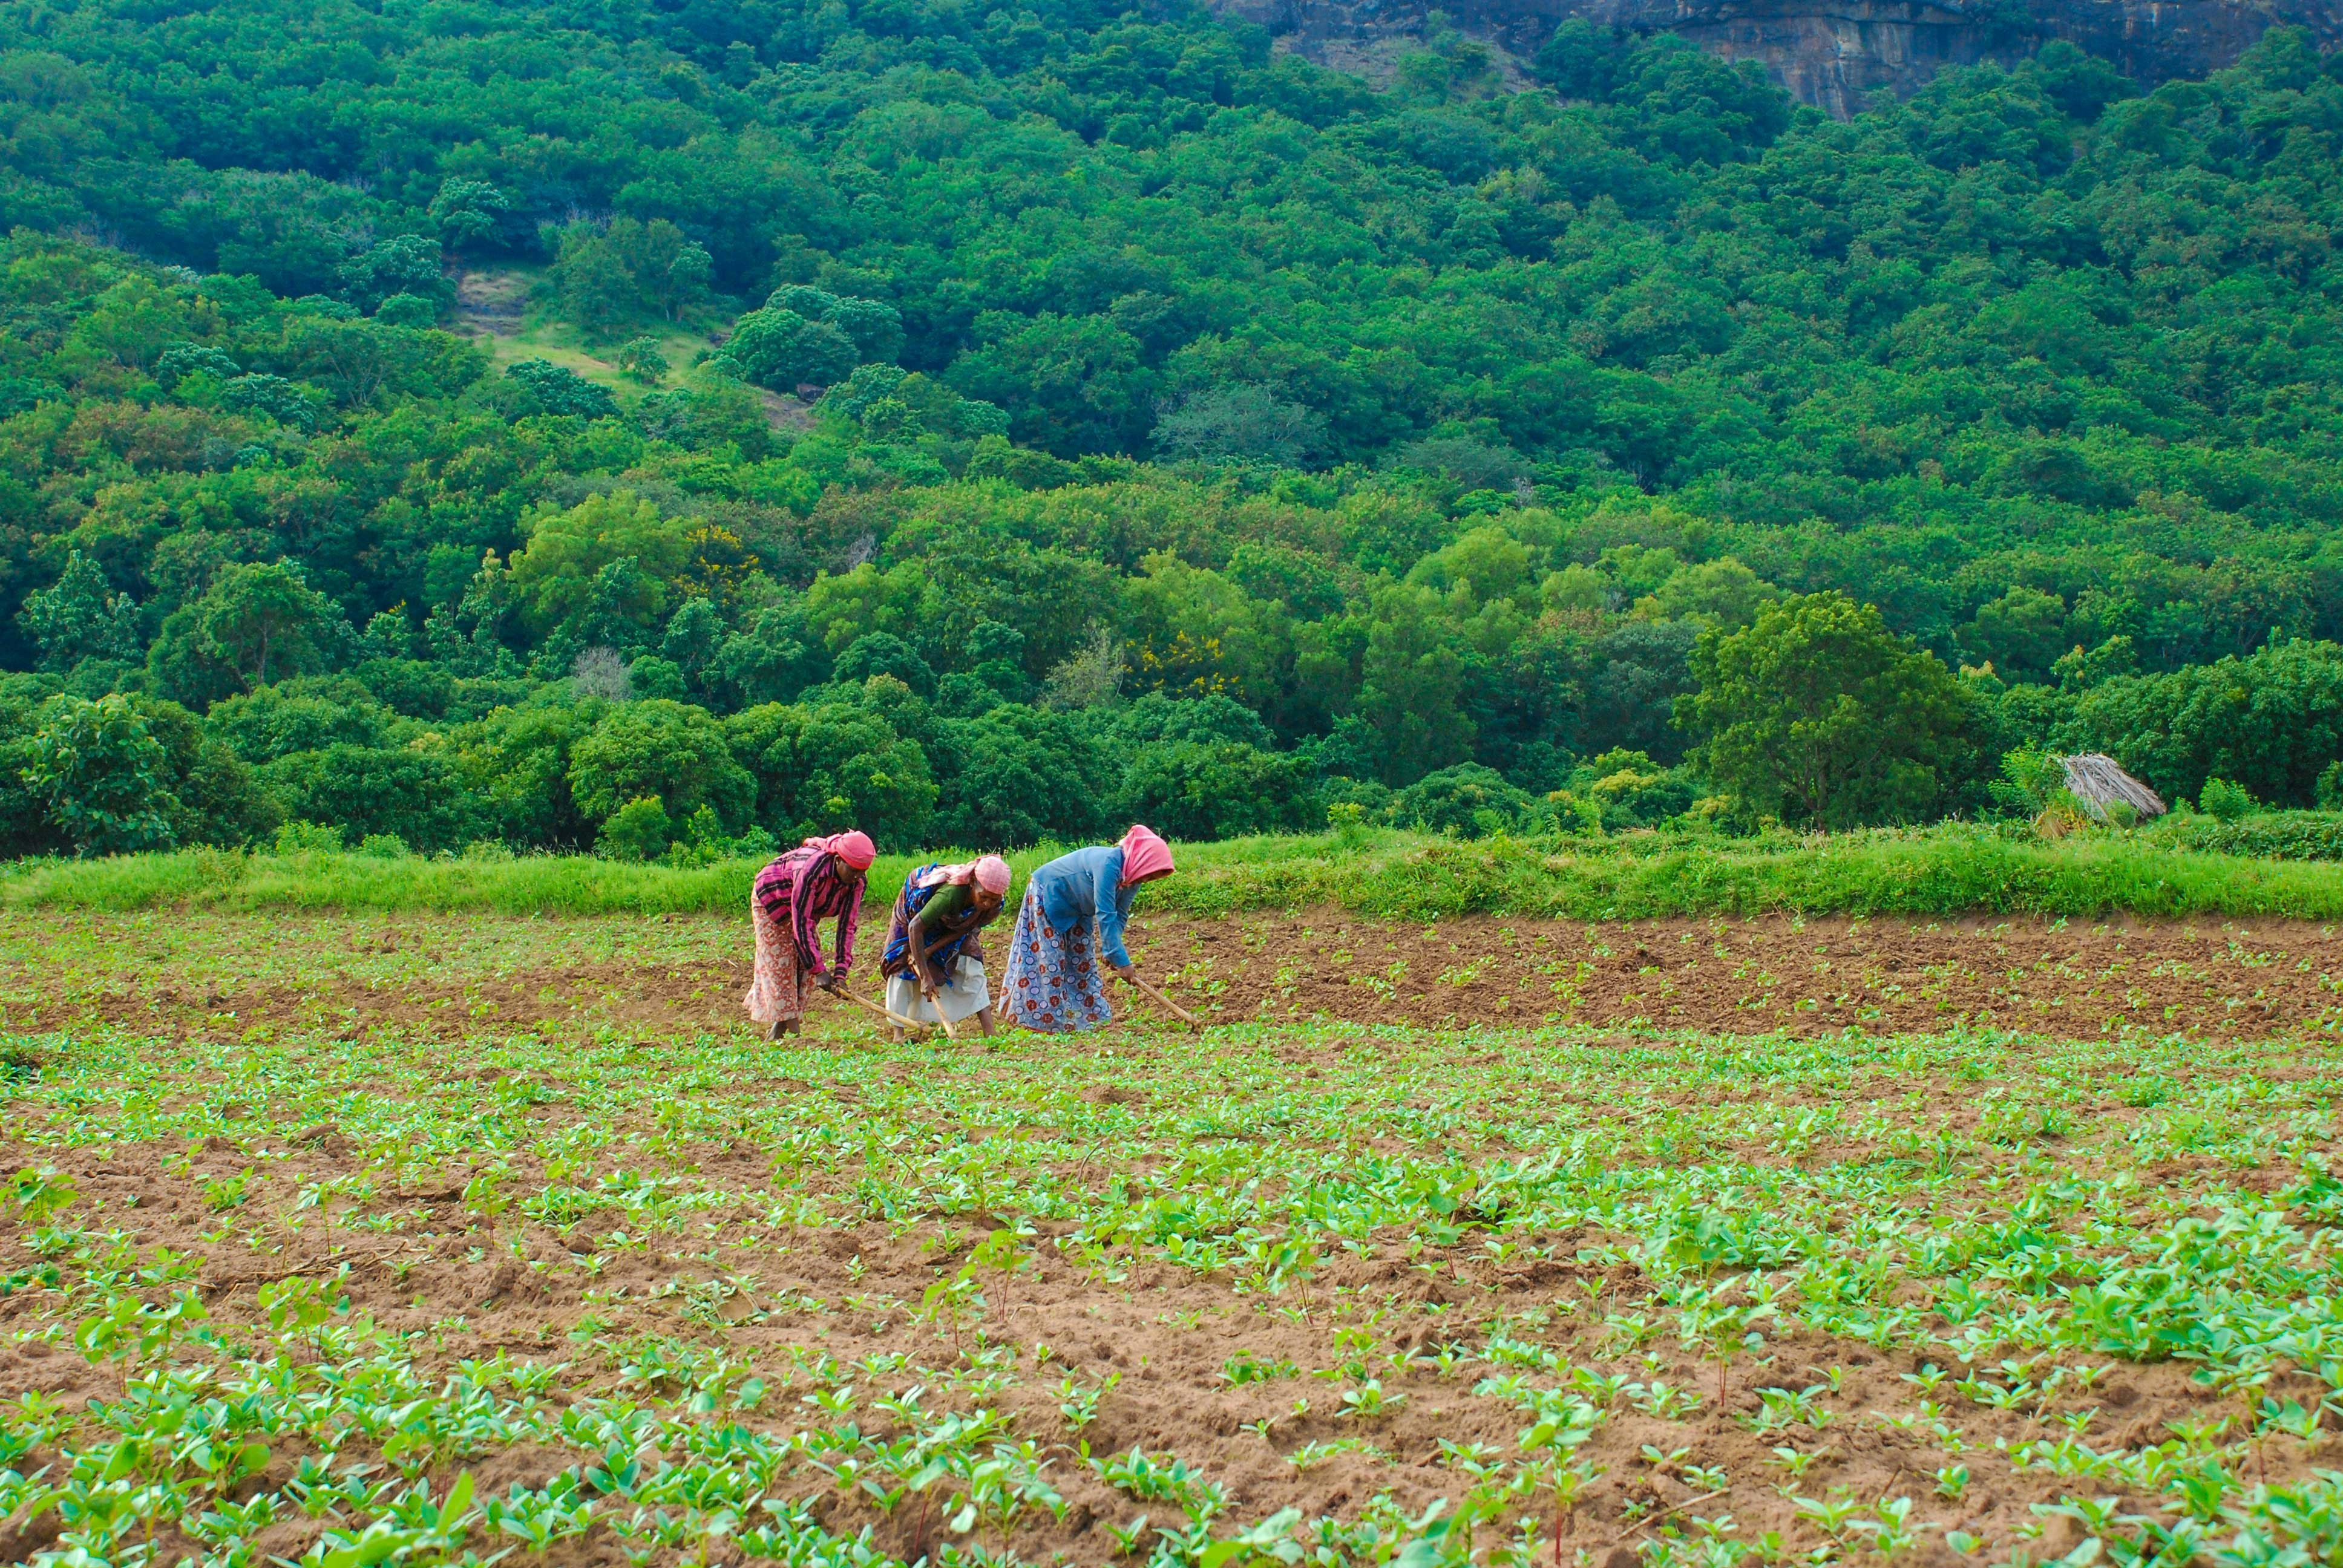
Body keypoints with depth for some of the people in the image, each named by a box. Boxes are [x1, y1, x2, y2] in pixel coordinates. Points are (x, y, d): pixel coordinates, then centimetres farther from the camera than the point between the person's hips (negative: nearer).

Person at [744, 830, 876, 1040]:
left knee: (802, 966, 0)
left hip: (805, 908, 6)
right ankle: (794, 1032, -12)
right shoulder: (813, 868, -42)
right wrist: (819, 970, -40)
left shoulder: (856, 882, -23)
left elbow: (847, 926, -19)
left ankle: (777, 1033, 7)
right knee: (780, 966, -10)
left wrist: (841, 972, -28)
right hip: (771, 901, -6)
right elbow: (801, 922, -40)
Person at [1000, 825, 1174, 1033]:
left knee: (1084, 961, 9)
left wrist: (1110, 951, -22)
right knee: (1050, 961, -7)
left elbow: (1119, 916, -6)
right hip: (1047, 894, -9)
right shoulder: (1109, 864, -38)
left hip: (1076, 910, 9)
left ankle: (1093, 1016, 14)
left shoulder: (1131, 876, -10)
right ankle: (1051, 1021, -5)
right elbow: (1105, 916, -40)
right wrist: (1121, 960, -39)